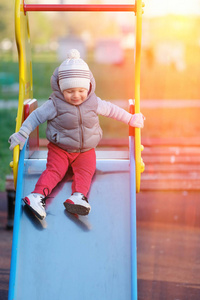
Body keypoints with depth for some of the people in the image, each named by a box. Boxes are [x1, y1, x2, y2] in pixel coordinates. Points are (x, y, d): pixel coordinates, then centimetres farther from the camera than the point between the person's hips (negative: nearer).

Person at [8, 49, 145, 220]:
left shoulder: (94, 102, -4)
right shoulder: (55, 104, -12)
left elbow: (112, 110, 11)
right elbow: (37, 116, -4)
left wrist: (131, 119, 19)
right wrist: (23, 134, -9)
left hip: (86, 150, 3)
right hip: (59, 148, -2)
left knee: (85, 171, -21)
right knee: (54, 170, -21)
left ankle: (79, 196, -38)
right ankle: (38, 196, -35)